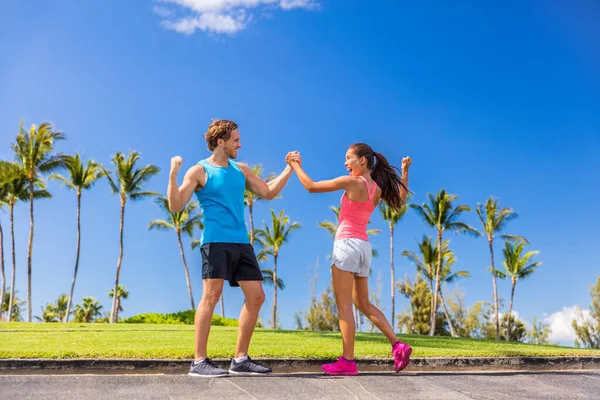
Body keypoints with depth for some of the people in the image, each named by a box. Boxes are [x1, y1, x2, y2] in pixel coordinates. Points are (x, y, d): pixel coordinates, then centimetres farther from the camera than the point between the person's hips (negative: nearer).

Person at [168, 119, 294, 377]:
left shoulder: (241, 170, 19)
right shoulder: (199, 171, 0)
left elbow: (268, 193, 21)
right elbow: (176, 206, -7)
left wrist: (290, 168, 18)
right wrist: (173, 175, -19)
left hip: (241, 243, 7)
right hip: (216, 241, -7)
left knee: (256, 297, 3)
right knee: (211, 296, -14)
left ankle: (240, 360, 11)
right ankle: (199, 362, -7)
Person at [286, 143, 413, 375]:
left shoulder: (352, 182, -9)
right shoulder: (377, 189, 10)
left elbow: (311, 187, -7)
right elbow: (400, 201, 29)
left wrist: (296, 165, 7)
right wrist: (405, 173, 28)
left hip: (347, 244, -8)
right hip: (363, 247, 8)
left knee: (344, 305, -5)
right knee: (363, 304, 16)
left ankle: (347, 361, -5)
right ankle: (398, 346, 8)